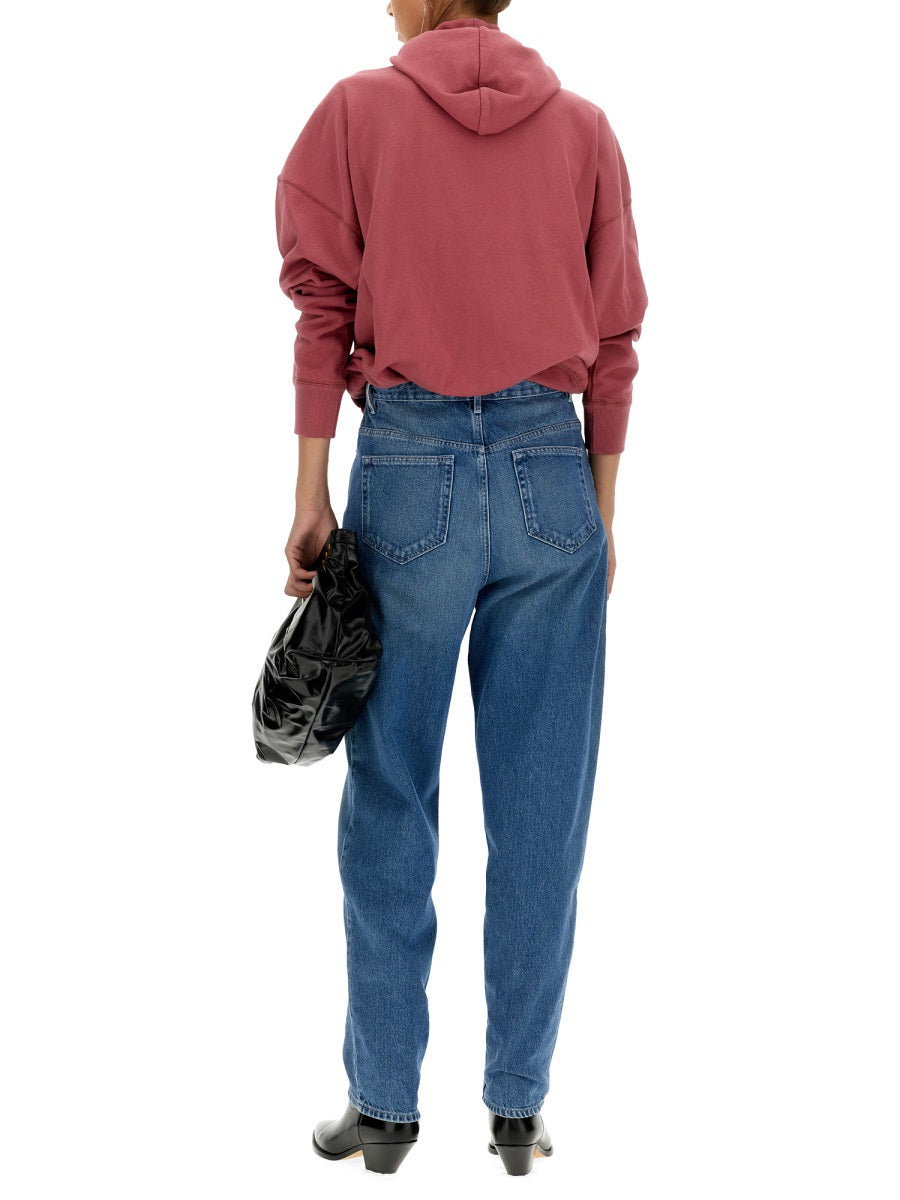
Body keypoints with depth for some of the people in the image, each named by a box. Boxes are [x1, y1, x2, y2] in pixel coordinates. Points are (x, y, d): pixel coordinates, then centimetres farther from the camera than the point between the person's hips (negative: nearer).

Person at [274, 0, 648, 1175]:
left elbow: (324, 308, -2)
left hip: (408, 464, -1)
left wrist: (312, 493, 0)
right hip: (552, 469, 2)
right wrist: (600, 513, 12)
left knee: (390, 801, 7)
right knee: (539, 806, 6)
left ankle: (385, 1101, 14)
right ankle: (518, 1104, 13)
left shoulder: (356, 112, 3)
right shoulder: (585, 127, 8)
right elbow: (614, 338, 7)